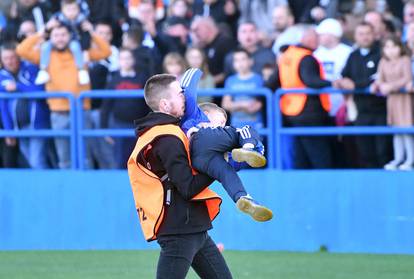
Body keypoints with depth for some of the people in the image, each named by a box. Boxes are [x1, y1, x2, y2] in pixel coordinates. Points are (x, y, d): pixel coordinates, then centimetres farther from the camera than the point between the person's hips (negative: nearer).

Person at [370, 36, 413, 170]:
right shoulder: (383, 62, 7)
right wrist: (378, 85, -18)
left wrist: (392, 86, -23)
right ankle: (398, 158, 16)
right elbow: (380, 79, 4)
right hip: (391, 99, 6)